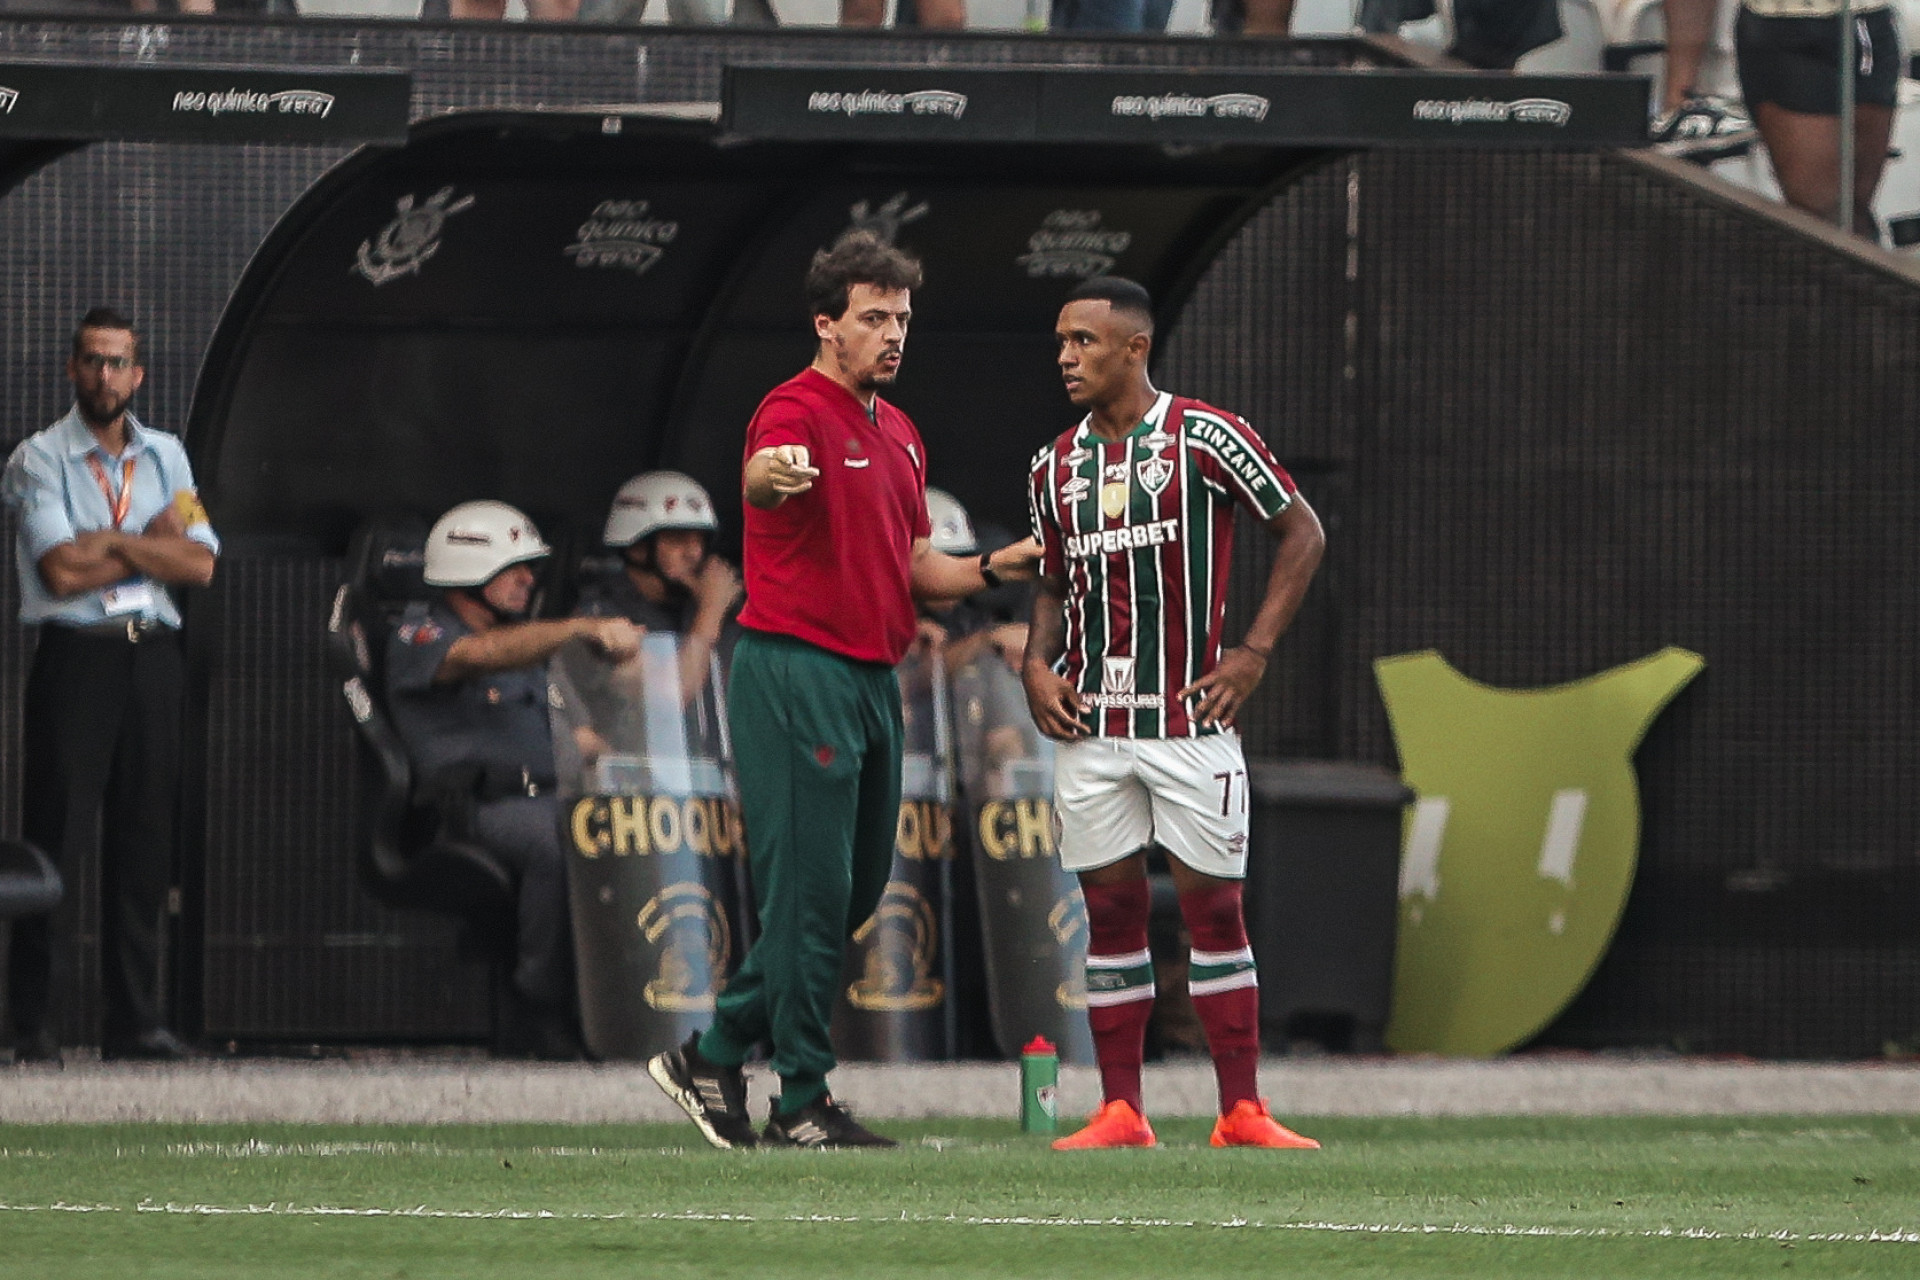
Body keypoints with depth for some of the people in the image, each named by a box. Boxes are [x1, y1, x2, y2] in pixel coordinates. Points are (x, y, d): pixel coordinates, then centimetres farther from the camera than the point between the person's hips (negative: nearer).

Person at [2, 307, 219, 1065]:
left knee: (145, 840, 4)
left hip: (153, 659, 5)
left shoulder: (165, 457, 15)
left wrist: (105, 546, -7)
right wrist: (153, 542, -3)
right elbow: (61, 570, -12)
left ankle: (133, 1019, 8)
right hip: (76, 655, -4)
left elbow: (200, 566, 3)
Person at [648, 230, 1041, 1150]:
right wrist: (772, 477, -60)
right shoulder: (797, 411, -11)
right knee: (812, 891, -7)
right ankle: (802, 1102, -1)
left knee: (856, 892, 12)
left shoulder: (899, 435, 18)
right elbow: (766, 474, -35)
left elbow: (914, 569, 24)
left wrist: (992, 569, 5)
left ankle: (715, 1057, 21)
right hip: (797, 670, -9)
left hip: (872, 679, 9)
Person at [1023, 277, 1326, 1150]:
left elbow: (1302, 532, 0)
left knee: (1214, 907, -2)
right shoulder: (1055, 467, 10)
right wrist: (1039, 665, 3)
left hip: (1190, 718, -4)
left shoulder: (1205, 439, -5)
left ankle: (1241, 1111, 1)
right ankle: (1120, 1112, 7)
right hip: (1090, 723, 4)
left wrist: (1252, 652, -7)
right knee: (1110, 910, 4)